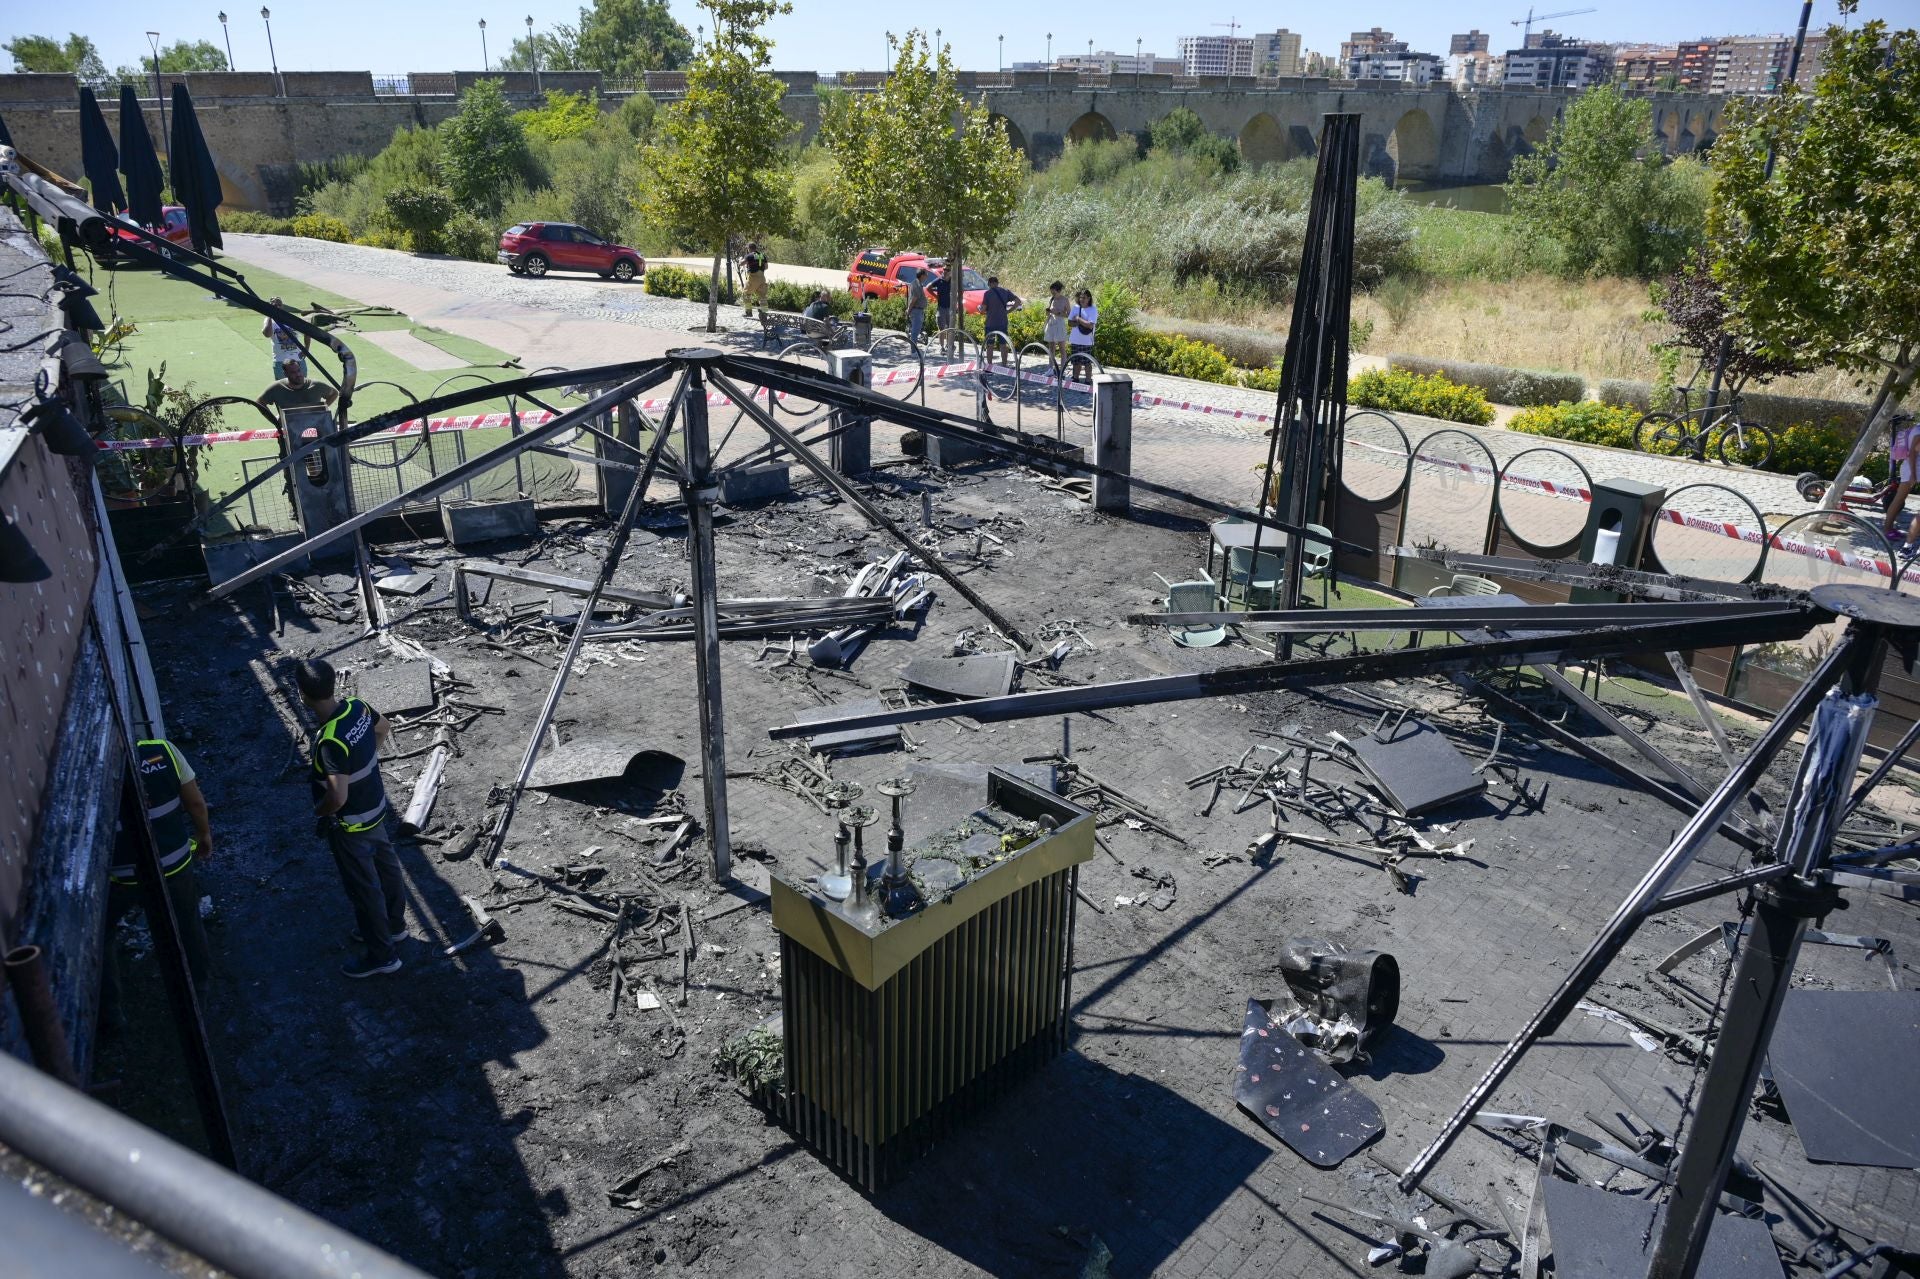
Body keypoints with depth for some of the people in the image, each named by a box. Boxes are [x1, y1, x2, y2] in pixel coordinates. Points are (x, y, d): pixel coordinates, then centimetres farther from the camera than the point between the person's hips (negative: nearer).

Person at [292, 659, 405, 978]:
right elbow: (383, 728, 11)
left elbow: (338, 797, -36)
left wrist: (319, 812, -15)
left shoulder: (331, 741, -35)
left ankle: (381, 955, 25)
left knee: (363, 886, 9)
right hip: (375, 808, 8)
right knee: (385, 865, 26)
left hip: (351, 824, -8)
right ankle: (394, 924, 48)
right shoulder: (357, 706, -11)